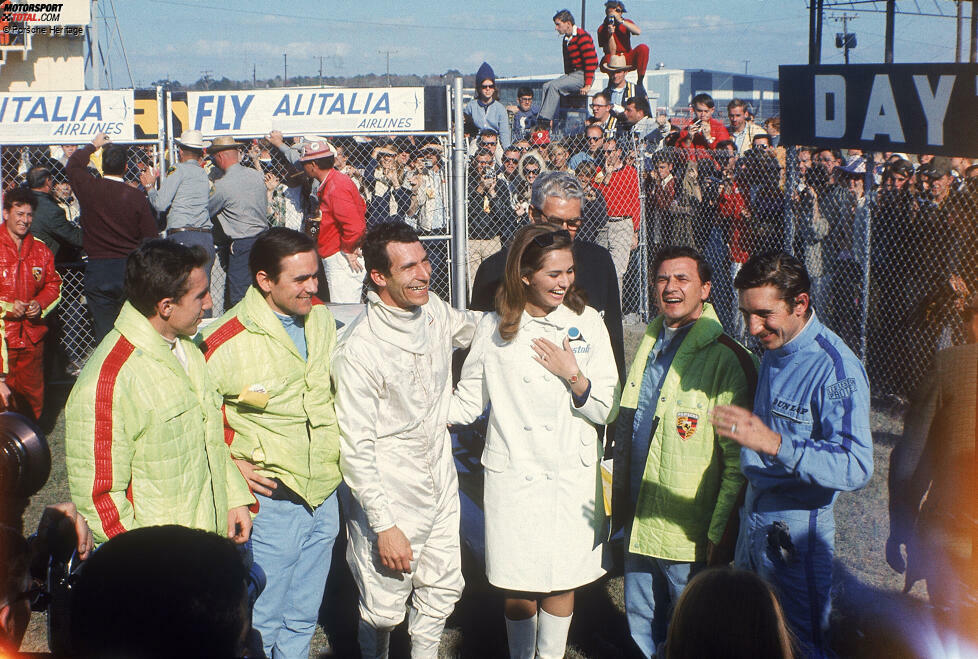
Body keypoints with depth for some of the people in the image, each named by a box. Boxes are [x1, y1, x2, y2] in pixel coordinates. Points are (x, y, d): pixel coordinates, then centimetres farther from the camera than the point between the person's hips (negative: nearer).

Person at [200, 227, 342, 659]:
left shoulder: (321, 318, 2)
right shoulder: (225, 340, -19)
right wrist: (230, 463, -13)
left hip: (324, 493, 6)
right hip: (272, 500, -6)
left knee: (303, 619, 20)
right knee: (260, 622, 6)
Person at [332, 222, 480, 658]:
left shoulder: (434, 312, -2)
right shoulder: (359, 349, -23)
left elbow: (469, 327, 24)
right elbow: (356, 448, -19)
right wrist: (385, 526, -19)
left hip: (440, 487, 6)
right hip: (390, 499, -6)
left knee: (442, 590, 18)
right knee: (384, 609, 6)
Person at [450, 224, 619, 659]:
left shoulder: (587, 322, 1)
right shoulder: (494, 329, 1)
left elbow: (607, 411, 0)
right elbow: (468, 401, 9)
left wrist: (573, 376, -15)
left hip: (572, 476, 1)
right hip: (512, 476, 0)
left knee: (561, 585, 9)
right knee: (517, 591, 4)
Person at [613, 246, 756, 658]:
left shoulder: (725, 360, -14)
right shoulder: (650, 345, 10)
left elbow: (737, 461, -15)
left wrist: (720, 534, -16)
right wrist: (621, 505, 17)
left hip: (691, 535, -7)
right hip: (640, 524, 7)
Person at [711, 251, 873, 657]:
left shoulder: (834, 368, -21)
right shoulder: (772, 350, 7)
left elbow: (856, 467, -31)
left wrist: (773, 444, -39)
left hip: (797, 526, -8)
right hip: (753, 517, 8)